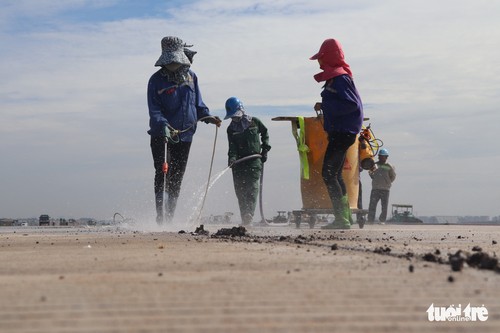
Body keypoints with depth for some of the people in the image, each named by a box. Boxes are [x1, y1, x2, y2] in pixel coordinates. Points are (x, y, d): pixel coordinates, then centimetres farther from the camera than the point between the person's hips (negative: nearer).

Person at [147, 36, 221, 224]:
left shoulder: (191, 77, 6)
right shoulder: (157, 80, -6)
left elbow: (197, 103, 16)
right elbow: (154, 109, -11)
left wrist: (207, 117, 0)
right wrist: (163, 125, -28)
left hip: (184, 136, 4)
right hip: (161, 136, -4)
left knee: (177, 178, 8)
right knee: (162, 174, -12)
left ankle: (169, 217, 16)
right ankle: (160, 217, -10)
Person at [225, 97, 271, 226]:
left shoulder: (254, 121, 4)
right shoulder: (231, 129, 8)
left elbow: (265, 133, 20)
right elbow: (232, 147, -1)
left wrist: (265, 149, 11)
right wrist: (232, 158, -20)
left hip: (255, 160, -3)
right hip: (239, 162, 3)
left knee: (252, 190, -12)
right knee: (240, 191, 2)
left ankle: (248, 217, -18)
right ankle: (245, 220, 9)